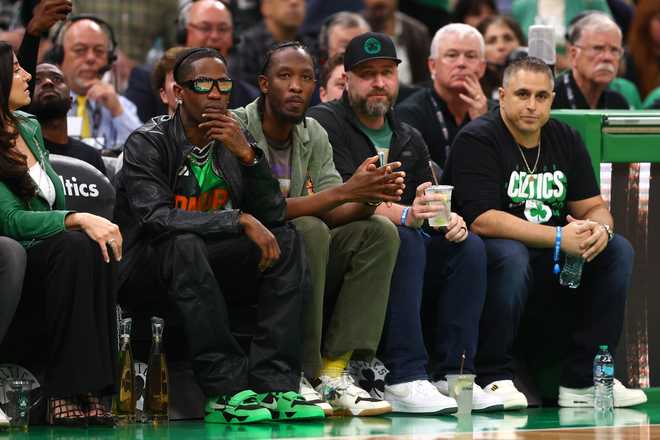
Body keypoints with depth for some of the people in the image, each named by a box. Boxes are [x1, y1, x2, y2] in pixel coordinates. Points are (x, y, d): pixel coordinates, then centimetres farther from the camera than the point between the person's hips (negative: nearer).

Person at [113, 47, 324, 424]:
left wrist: (247, 154, -16)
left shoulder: (235, 141, 7)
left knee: (287, 241, -15)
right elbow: (156, 218, -26)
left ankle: (274, 387, -28)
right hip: (144, 276, -6)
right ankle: (226, 390, -39)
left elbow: (274, 215, 0)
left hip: (210, 272, 6)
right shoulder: (147, 143, -10)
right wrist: (241, 220, -30)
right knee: (185, 244, -36)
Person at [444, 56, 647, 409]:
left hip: (551, 261, 7)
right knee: (509, 255, -37)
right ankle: (493, 378, -25)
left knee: (618, 251, -10)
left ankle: (583, 380, -11)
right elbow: (481, 219, -22)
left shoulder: (566, 140, 10)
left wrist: (600, 228, -18)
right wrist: (558, 238, -27)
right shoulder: (476, 140, -11)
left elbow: (593, 207, 9)